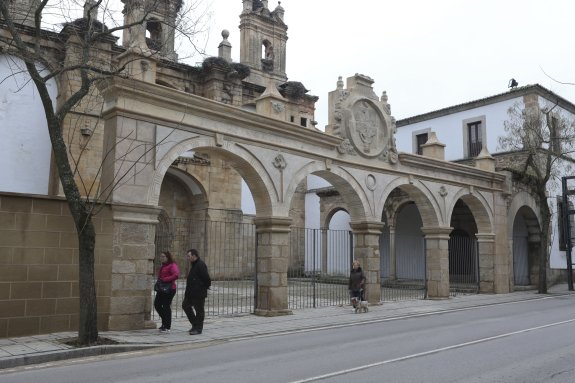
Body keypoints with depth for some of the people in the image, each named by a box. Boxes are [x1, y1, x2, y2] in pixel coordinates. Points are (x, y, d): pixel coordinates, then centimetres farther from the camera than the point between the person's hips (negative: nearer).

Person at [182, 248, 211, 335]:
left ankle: (198, 328, 9)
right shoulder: (194, 265, 15)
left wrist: (206, 286, -10)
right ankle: (195, 324, 25)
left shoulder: (201, 265, -18)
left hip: (199, 293, -11)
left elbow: (206, 278, -23)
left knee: (199, 310, 0)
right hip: (191, 292, 11)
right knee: (185, 305, 15)